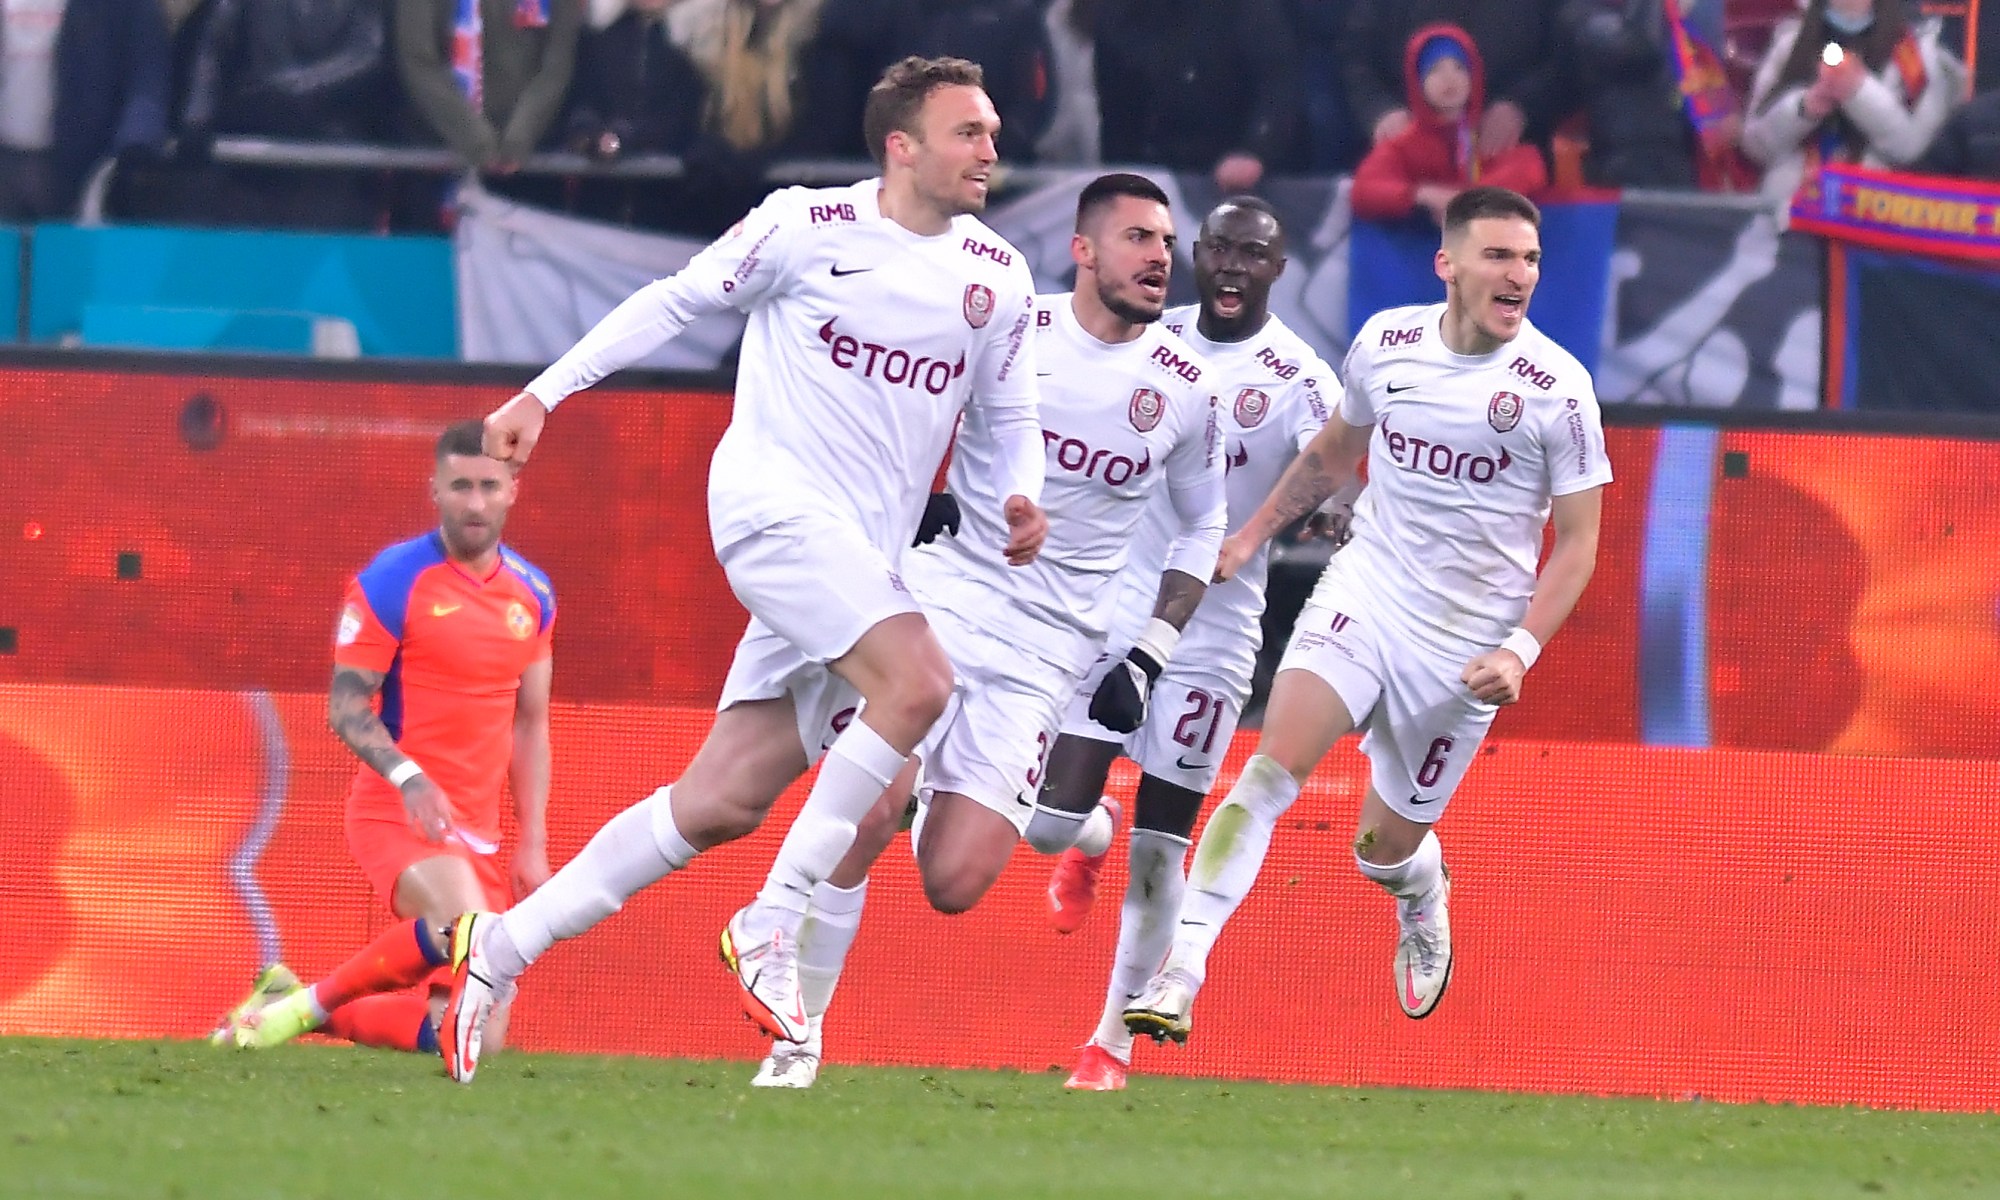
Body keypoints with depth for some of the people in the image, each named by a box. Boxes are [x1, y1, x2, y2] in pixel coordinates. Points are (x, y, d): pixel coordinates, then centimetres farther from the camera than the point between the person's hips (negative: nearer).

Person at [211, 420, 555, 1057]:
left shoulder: (531, 594, 10)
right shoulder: (395, 580, -8)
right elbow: (345, 705, -9)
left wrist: (533, 843, 11)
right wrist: (406, 776, -26)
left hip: (477, 832, 6)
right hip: (396, 813, -6)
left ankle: (303, 1008, 20)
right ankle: (311, 1001, -14)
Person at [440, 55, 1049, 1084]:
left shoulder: (999, 278, 11)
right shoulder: (808, 226, -3)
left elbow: (1011, 418, 21)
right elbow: (676, 301, 5)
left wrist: (1017, 500, 0)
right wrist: (546, 391, 2)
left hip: (864, 561, 6)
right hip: (774, 494, -6)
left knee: (721, 806, 0)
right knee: (917, 682, -28)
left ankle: (505, 944, 10)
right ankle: (770, 926, -20)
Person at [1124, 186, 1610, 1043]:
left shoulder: (1556, 387, -11)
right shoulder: (1386, 343, -1)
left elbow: (1577, 541, -5)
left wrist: (1521, 651, -16)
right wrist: (1250, 536, 17)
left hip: (1464, 643, -2)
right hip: (1363, 590, 2)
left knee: (1386, 848, 8)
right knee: (1271, 769, -21)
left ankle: (1423, 894, 47)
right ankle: (1179, 975, -23)